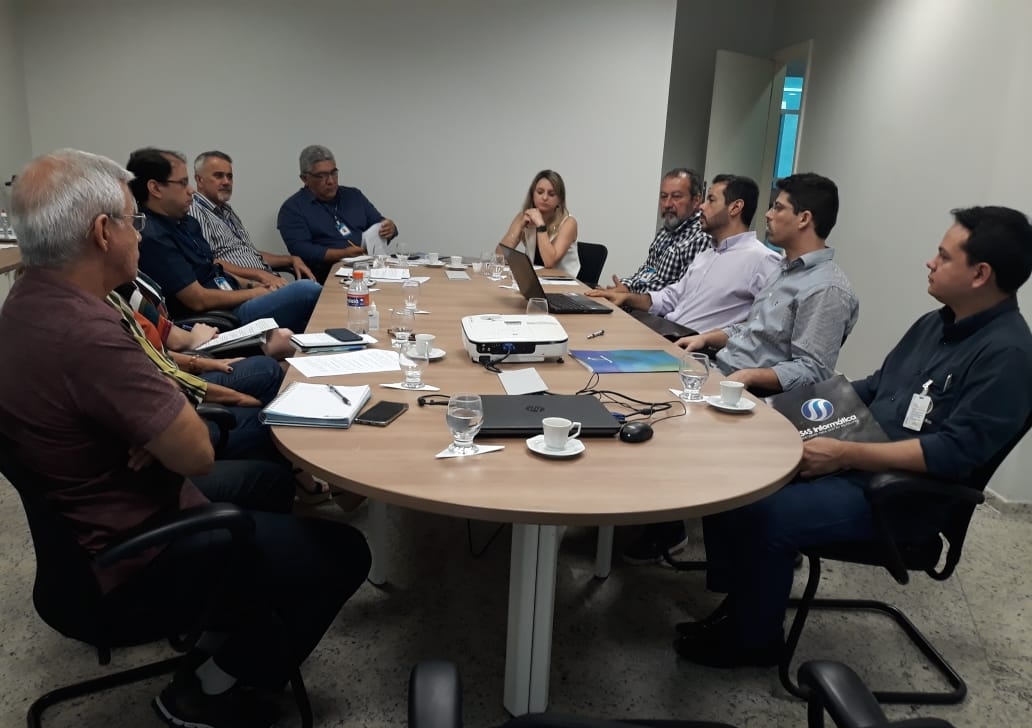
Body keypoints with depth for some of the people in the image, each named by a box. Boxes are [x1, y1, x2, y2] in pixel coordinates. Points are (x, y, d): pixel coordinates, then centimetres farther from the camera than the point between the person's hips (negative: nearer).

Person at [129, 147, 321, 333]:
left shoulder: (185, 222, 12)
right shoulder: (153, 237, -17)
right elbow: (198, 300, -18)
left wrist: (250, 285, 6)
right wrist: (253, 294, -8)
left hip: (234, 303, 10)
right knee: (307, 291, -20)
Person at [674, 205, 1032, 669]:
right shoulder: (937, 322, 11)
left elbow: (955, 452, -25)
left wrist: (844, 455, -27)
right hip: (857, 464, 9)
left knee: (766, 514, -26)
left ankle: (753, 638, 0)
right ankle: (739, 604, 9)